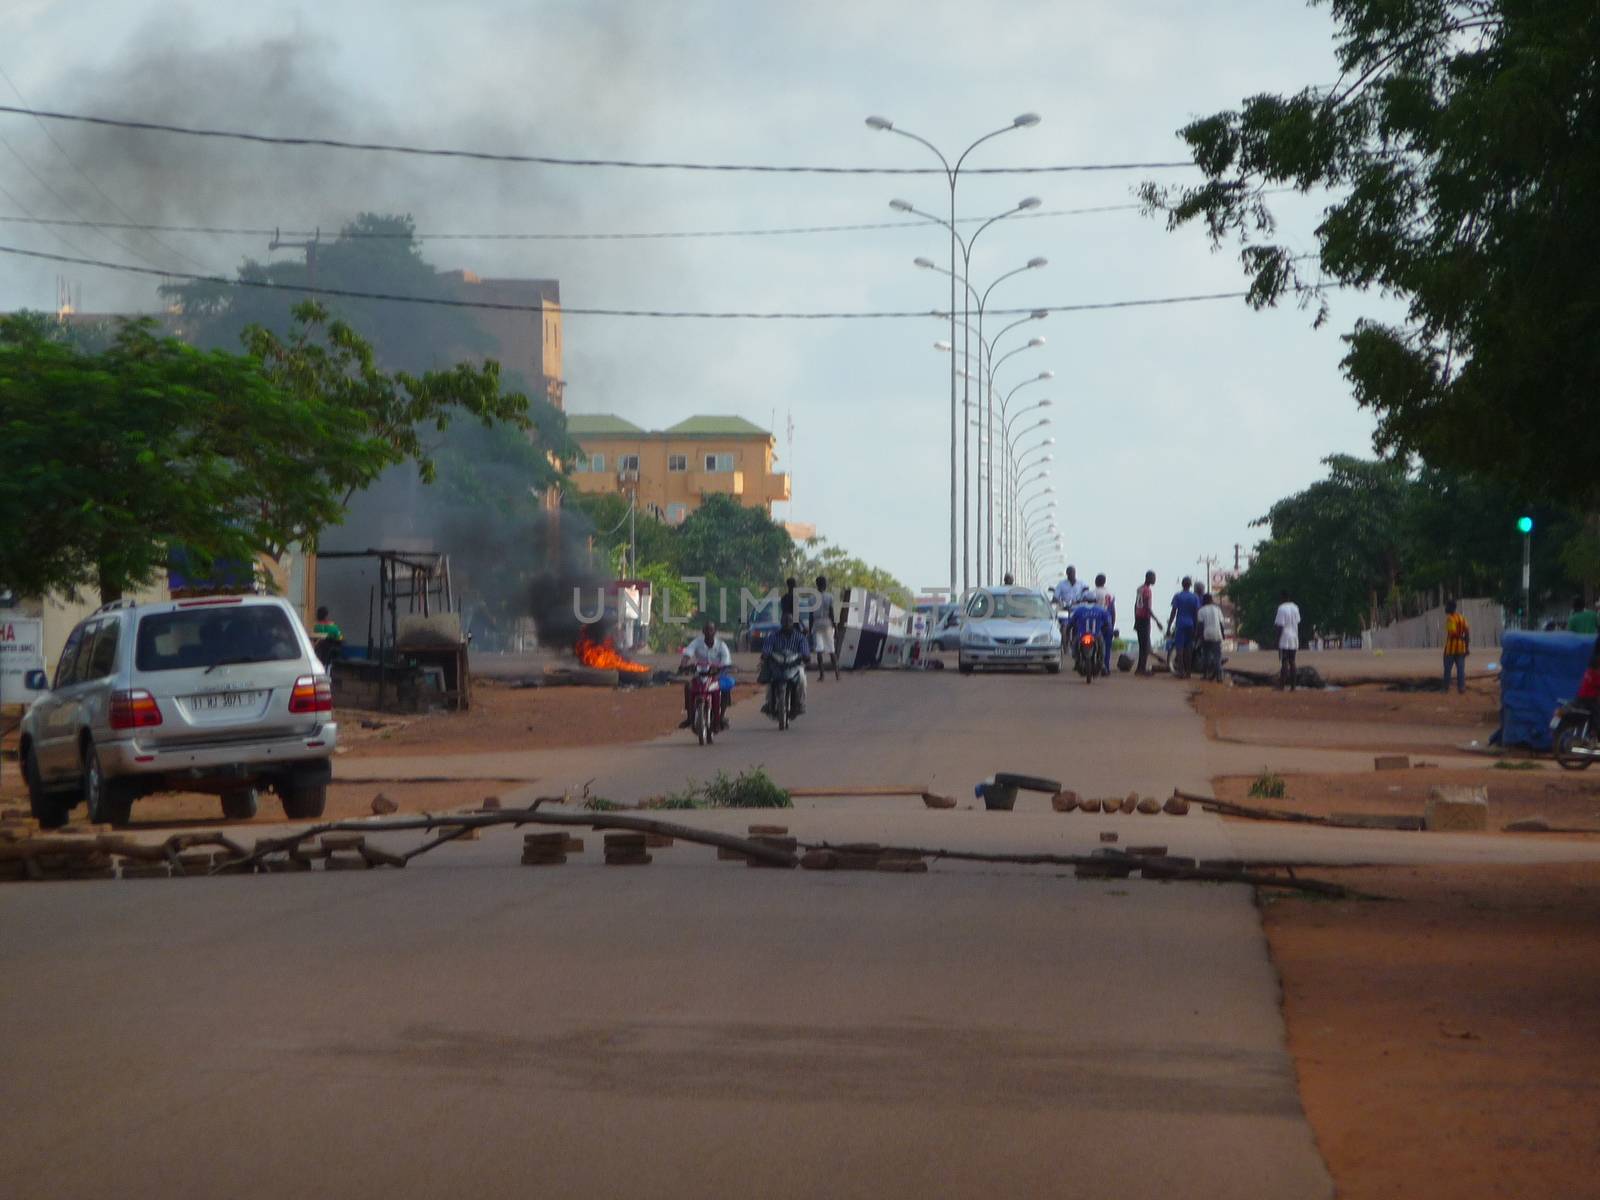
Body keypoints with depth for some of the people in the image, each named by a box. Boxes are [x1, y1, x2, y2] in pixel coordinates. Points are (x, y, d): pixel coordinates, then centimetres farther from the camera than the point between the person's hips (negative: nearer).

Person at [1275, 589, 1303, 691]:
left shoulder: (1282, 608, -12)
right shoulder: (1295, 607, 10)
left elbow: (1280, 626, -14)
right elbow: (1297, 623, 14)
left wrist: (1277, 640, -10)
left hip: (1284, 640, -7)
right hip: (1294, 640, 7)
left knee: (1284, 663, -7)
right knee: (1292, 662, 10)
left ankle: (1282, 686, -8)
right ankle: (1293, 685, 7)